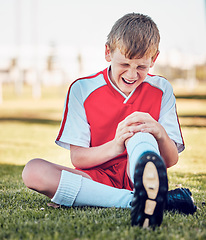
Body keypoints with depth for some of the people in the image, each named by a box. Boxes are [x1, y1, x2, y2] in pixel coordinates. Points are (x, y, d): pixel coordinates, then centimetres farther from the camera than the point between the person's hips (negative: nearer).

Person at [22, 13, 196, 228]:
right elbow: (77, 158, -7)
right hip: (97, 178, 1)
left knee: (139, 133, -30)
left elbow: (171, 160, -1)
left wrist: (160, 134, -25)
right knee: (33, 171, -28)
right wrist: (114, 147, -28)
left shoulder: (161, 90, 3)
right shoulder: (82, 90, -1)